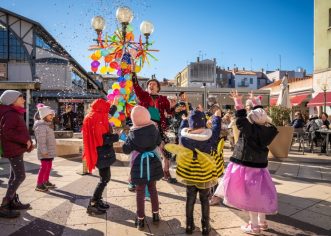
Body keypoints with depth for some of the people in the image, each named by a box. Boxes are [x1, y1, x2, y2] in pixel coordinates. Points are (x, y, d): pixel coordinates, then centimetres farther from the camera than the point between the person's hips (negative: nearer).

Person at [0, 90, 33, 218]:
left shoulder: (15, 114, 15)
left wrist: (28, 142, 15)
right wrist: (25, 140, -26)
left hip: (16, 149, 11)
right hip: (13, 150, -11)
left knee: (14, 176, 16)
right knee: (20, 176, -10)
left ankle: (13, 202, 26)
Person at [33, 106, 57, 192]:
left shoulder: (48, 125, 16)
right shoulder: (41, 126, -18)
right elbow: (41, 141, -23)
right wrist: (44, 151, -25)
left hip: (50, 151, 10)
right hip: (45, 152, -10)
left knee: (49, 166, 17)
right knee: (44, 167, -7)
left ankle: (46, 181, 29)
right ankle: (39, 185, 0)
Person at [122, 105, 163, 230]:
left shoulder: (133, 133, -18)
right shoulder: (154, 128, -9)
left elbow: (126, 150, -11)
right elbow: (159, 142, 7)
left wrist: (127, 139, 3)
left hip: (139, 165, -3)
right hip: (153, 163, 3)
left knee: (140, 192, 10)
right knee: (153, 189, 19)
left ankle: (140, 219, 20)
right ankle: (155, 215, 30)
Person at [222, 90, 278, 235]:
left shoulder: (251, 130, -22)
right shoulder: (266, 129, -1)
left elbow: (241, 120, -19)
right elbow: (261, 116, 13)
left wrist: (238, 103, -11)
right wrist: (256, 102, 23)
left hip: (248, 167, -8)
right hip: (259, 166, 8)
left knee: (249, 195, 4)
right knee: (259, 193, 20)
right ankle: (262, 222, 34)